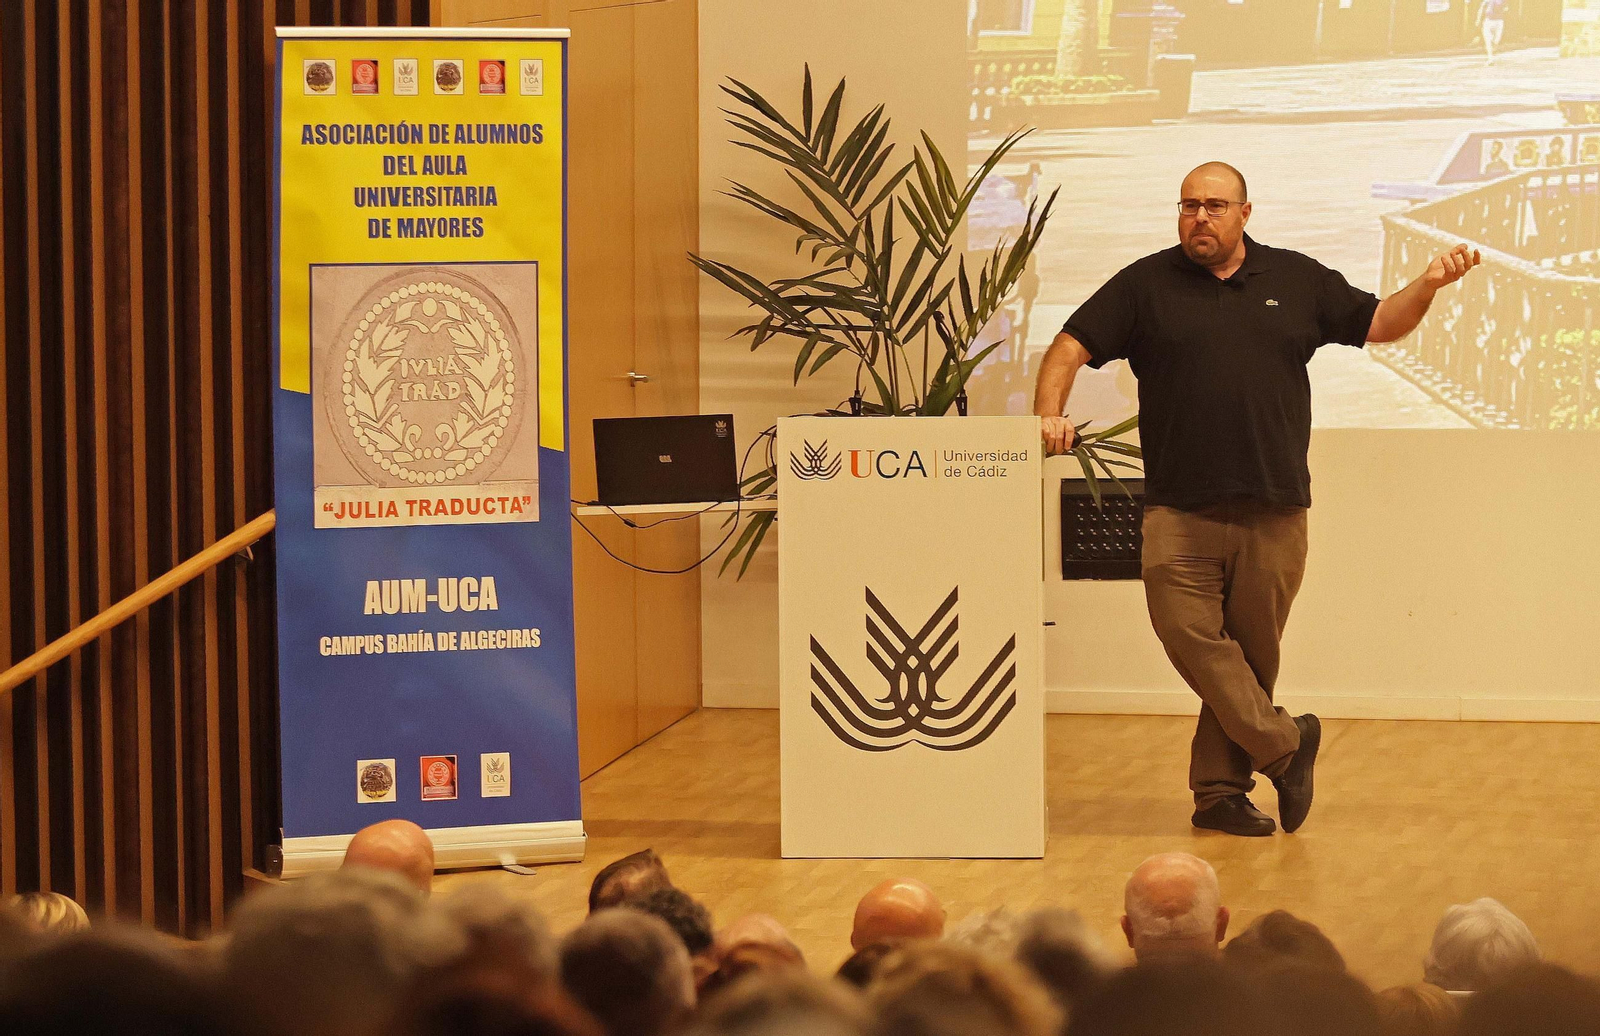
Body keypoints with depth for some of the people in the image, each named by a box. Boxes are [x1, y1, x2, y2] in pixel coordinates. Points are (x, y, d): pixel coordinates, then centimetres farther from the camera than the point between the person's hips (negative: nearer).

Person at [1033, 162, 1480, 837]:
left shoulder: (1298, 281, 12)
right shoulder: (1145, 286, 7)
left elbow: (1379, 324, 18)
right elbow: (1070, 349, 4)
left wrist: (1428, 286, 0)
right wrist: (1050, 413, -14)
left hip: (1274, 510, 1)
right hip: (1179, 509, -1)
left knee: (1251, 650, 4)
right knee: (1190, 633, -15)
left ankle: (1220, 789, 13)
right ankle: (1284, 744, -2)